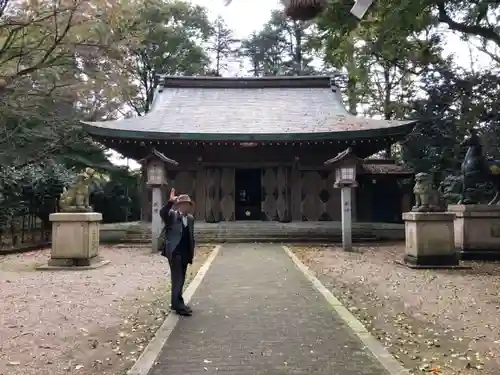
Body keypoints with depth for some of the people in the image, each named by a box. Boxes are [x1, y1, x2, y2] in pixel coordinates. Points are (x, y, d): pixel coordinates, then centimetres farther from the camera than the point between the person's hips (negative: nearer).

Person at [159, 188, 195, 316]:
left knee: (180, 279, 14)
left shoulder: (190, 218, 11)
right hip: (174, 252, -6)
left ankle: (177, 303, 25)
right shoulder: (172, 215, -6)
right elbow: (162, 213, -29)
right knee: (177, 279, -4)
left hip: (185, 253, 6)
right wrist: (171, 202, -40)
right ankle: (178, 305, 4)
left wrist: (192, 252, 13)